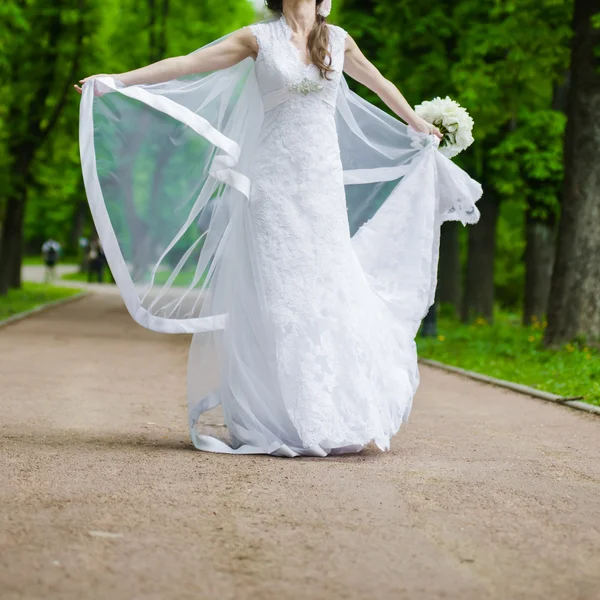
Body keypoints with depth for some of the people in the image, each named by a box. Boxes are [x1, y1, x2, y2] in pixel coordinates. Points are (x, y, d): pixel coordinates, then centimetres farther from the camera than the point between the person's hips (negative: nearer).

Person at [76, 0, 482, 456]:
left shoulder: (338, 41, 9)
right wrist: (117, 81, -5)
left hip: (324, 183, 3)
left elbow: (380, 85, 25)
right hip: (276, 182, -3)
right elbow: (187, 65, 0)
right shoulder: (260, 38, 1)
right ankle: (279, 423, 0)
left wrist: (419, 126, 39)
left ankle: (330, 419, 10)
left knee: (328, 292, 2)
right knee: (276, 295, -4)